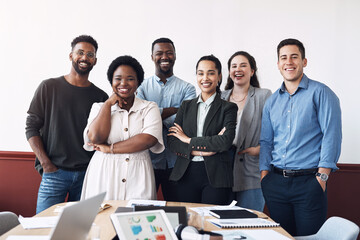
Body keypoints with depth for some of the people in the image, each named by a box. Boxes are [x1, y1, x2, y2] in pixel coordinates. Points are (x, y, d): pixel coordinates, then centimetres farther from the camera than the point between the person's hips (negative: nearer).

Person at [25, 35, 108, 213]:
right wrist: (46, 163, -7)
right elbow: (31, 128, 2)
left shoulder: (100, 96, 9)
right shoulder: (49, 87, 4)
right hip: (54, 172, -1)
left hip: (88, 173, 2)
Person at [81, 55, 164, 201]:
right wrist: (108, 103, 0)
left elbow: (149, 139, -10)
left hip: (137, 178, 0)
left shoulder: (150, 108, 7)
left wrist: (110, 148, -8)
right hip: (104, 174, 1)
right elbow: (95, 138, -7)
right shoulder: (99, 108, 11)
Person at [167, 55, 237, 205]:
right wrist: (198, 151, -13)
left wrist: (189, 140, -9)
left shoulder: (228, 108, 2)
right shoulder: (186, 106, 12)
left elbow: (226, 141, -14)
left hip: (216, 176, -2)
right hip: (185, 175, 3)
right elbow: (172, 141, 2)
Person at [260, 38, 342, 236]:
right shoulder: (272, 101, 14)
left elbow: (331, 135, -9)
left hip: (309, 182, -4)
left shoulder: (320, 93, -2)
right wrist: (264, 175, 4)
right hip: (276, 181, 5)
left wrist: (322, 176, -14)